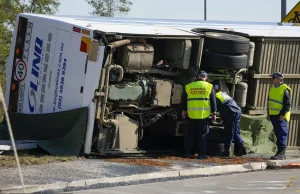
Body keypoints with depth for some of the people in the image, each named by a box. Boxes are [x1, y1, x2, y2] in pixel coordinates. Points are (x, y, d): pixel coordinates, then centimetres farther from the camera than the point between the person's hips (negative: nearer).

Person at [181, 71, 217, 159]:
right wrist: (214, 113, 7)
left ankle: (186, 153, 11)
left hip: (191, 115, 2)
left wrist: (184, 110, 24)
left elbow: (184, 100, 13)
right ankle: (201, 154, 1)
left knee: (190, 134, 10)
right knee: (202, 135, 3)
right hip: (204, 115, -2)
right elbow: (213, 101, 2)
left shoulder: (189, 87, 7)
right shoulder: (209, 87, 1)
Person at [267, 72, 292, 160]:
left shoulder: (285, 89, -10)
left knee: (282, 134, -9)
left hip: (281, 116, -8)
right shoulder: (272, 88, 15)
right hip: (273, 115, 8)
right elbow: (269, 101, 23)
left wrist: (283, 114, -17)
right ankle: (280, 152, 15)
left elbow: (287, 103, -13)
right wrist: (268, 113, 19)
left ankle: (281, 153, -13)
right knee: (278, 134, 11)